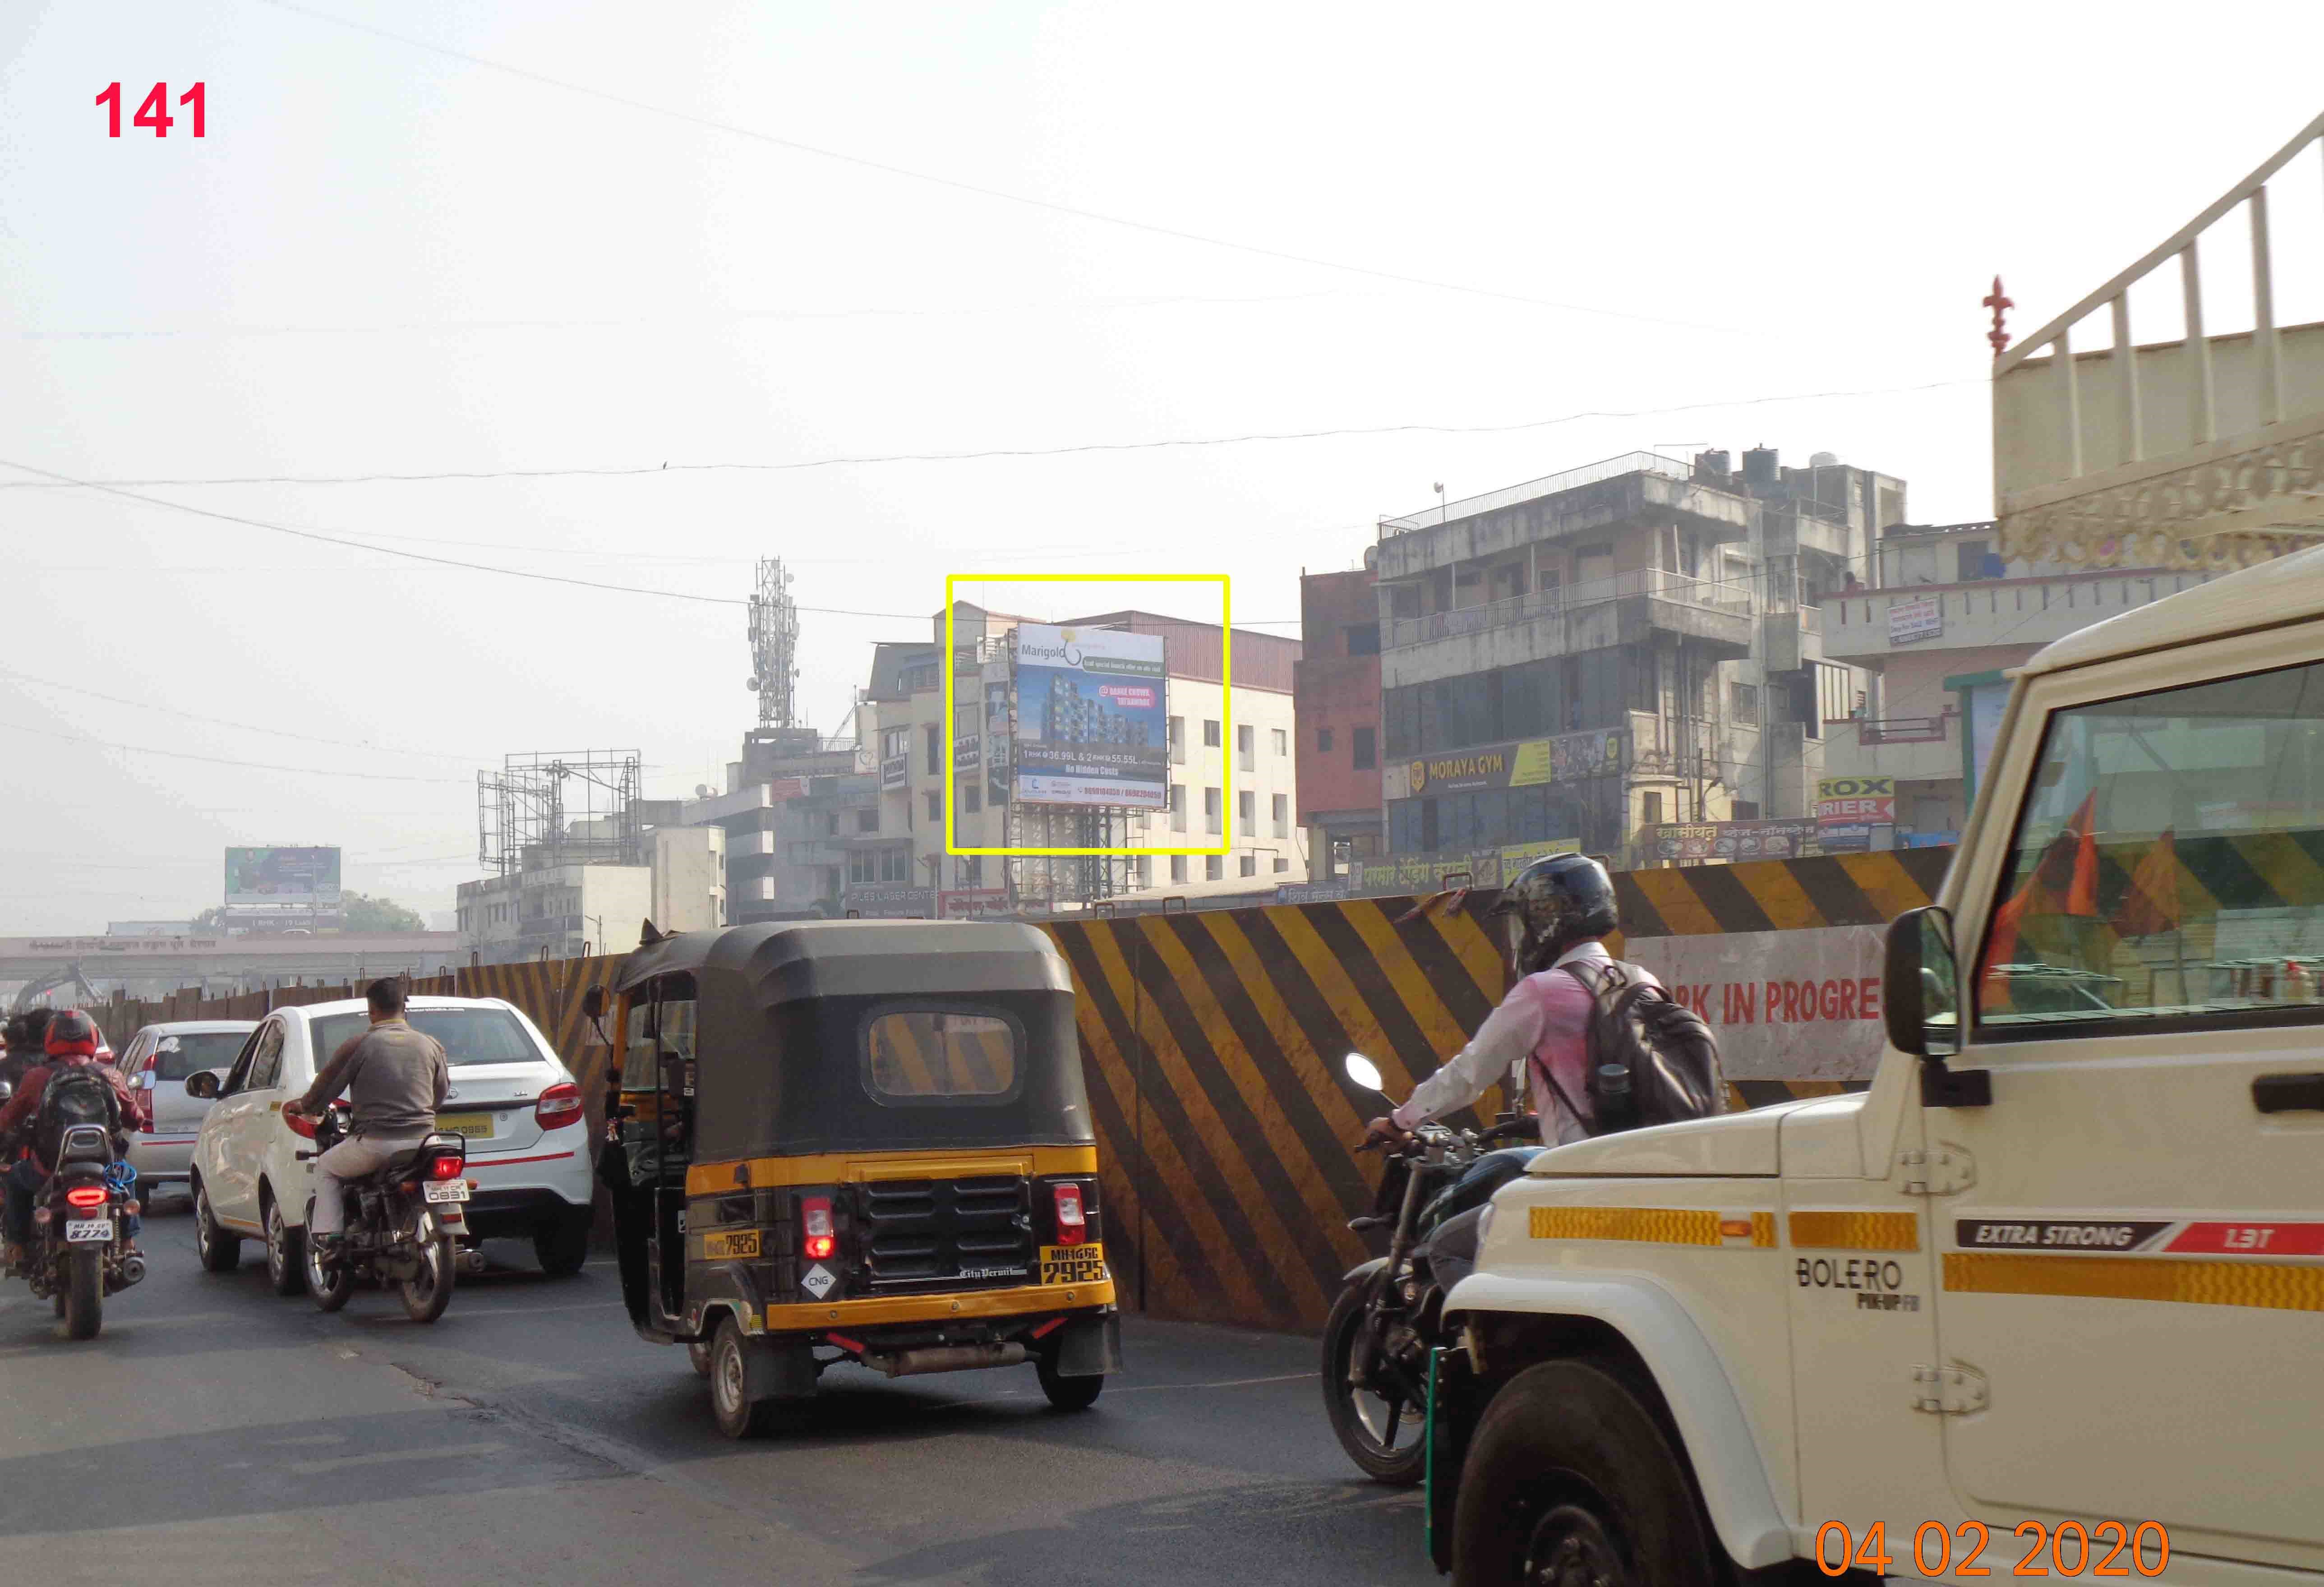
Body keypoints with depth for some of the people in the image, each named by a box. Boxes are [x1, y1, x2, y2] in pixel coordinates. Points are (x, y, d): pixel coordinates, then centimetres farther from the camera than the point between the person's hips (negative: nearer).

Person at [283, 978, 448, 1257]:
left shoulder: (359, 1045, -3)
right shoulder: (430, 1045, 8)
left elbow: (328, 1085, 4)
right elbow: (441, 1092, 18)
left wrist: (304, 1106, 24)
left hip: (375, 1143, -3)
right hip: (421, 1138, 3)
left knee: (326, 1169, 22)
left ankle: (326, 1236, 8)